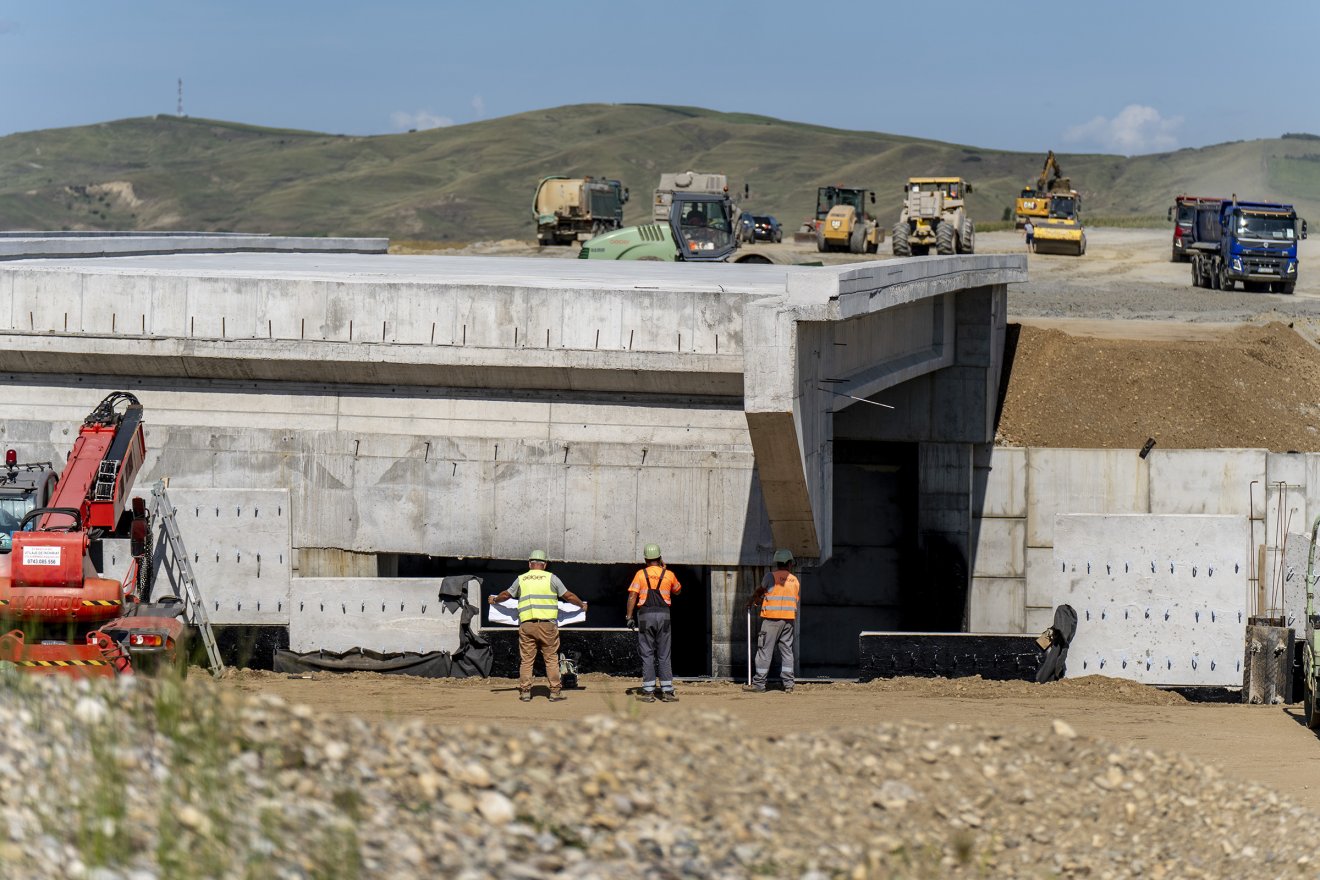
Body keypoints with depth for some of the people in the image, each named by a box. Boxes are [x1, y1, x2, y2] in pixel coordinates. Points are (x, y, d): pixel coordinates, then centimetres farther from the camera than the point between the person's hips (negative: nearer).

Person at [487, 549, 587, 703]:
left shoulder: (521, 579, 9)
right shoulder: (551, 578, 4)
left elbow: (507, 595, 23)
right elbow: (568, 596, 9)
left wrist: (494, 600, 44)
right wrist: (582, 605, 27)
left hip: (526, 625, 1)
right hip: (547, 624, -1)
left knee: (526, 660, 6)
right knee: (551, 658, 3)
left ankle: (525, 691, 5)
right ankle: (555, 691, 1)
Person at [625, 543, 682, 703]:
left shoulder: (641, 574, 1)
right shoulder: (668, 575, 5)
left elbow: (632, 596, -7)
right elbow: (678, 591, 24)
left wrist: (629, 617, -3)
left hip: (645, 615, -1)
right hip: (663, 615, 1)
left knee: (647, 655, 3)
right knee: (664, 655, 5)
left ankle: (648, 691, 0)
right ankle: (667, 691, 1)